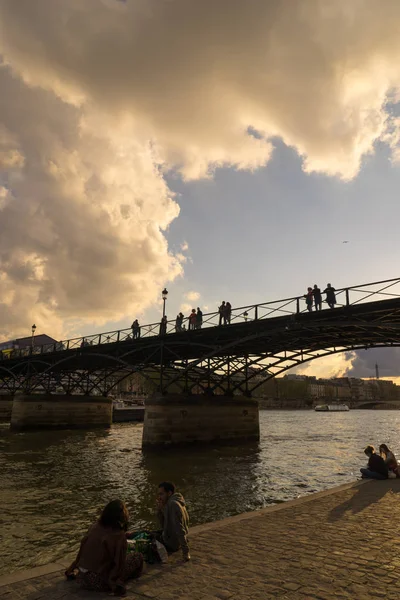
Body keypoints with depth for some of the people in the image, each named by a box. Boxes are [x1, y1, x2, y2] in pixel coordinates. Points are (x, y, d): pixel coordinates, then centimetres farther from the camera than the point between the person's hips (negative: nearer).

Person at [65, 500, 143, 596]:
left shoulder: (94, 527, 0)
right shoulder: (119, 535, -16)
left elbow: (82, 551, 9)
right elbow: (119, 563, -14)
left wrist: (71, 570, 22)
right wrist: (117, 584, -1)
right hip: (99, 583, -6)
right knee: (137, 557, 2)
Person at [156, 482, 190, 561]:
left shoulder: (173, 504, -26)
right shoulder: (169, 503, 4)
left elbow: (179, 529, -29)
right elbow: (164, 526, 8)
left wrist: (186, 551, -28)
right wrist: (160, 509, -6)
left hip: (171, 544, -10)